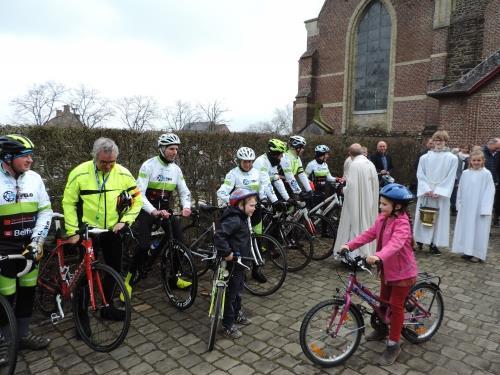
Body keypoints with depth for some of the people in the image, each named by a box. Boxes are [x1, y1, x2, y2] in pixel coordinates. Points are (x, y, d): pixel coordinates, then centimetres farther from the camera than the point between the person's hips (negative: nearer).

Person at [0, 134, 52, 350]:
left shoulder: (34, 178, -1)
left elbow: (45, 211, 3)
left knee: (27, 292, 15)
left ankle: (23, 334, 33)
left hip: (29, 247, 4)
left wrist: (37, 240, -6)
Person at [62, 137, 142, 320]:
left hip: (112, 230, 3)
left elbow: (137, 199, 1)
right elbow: (68, 203, -5)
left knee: (114, 270, 10)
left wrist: (125, 221, -8)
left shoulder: (122, 173, -9)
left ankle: (107, 307, 29)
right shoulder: (79, 173, -14)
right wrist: (72, 232, -6)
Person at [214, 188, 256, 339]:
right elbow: (218, 236, -36)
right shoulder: (234, 219, -25)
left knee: (238, 290, 25)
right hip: (232, 264, -10)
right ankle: (228, 326, 16)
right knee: (230, 293, 3)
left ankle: (237, 314, 43)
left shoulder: (241, 218, 8)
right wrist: (227, 253, -31)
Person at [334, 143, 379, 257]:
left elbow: (351, 186, -19)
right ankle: (368, 253, 24)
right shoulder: (370, 164, 5)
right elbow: (375, 184, 10)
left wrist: (344, 190, 2)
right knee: (367, 226, 15)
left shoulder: (354, 165, -16)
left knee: (356, 226, 1)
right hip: (369, 202, 7)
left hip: (356, 202, -7)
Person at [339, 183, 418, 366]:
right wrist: (350, 245, -14)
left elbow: (395, 243, -43)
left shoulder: (402, 224, -27)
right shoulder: (382, 219, 0)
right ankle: (382, 329, 43)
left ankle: (393, 344, 15)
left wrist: (378, 256, -60)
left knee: (396, 306, 1)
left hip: (402, 272, -8)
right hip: (387, 269, 8)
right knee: (383, 301, 21)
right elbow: (369, 234, -3)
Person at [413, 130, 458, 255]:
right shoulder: (424, 157, 3)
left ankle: (434, 244, 10)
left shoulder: (452, 158, 0)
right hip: (425, 193, 1)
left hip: (441, 194, -1)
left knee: (439, 218, 3)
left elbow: (450, 178, -3)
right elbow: (420, 175, 0)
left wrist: (438, 192, -11)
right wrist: (427, 190, -11)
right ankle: (420, 241, 15)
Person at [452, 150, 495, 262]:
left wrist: (485, 209, -12)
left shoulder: (486, 174, -7)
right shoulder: (465, 173, 4)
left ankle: (477, 254, 9)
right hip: (466, 208, 4)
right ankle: (467, 251, 20)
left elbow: (489, 191, -8)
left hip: (479, 208, -4)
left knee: (478, 230, 2)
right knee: (465, 229, 9)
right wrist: (459, 204, 8)